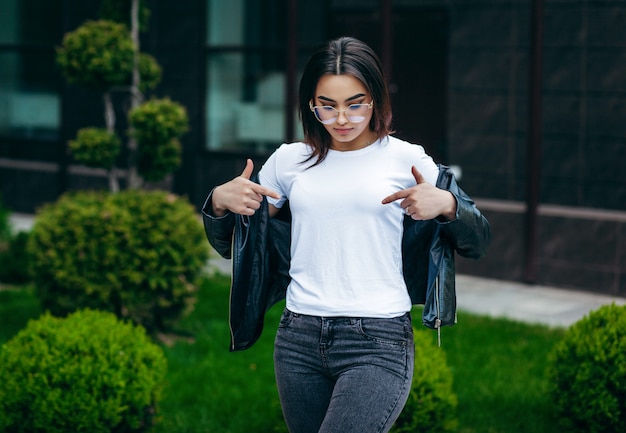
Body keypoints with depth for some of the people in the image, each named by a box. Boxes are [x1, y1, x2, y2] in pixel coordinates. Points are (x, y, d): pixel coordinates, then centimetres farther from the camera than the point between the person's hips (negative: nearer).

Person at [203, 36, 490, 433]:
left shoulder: (407, 160, 2)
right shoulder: (289, 161, 9)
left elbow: (477, 244, 6)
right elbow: (231, 246, 16)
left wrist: (447, 204, -14)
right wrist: (220, 203, -5)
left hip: (379, 343, -3)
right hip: (299, 340, 4)